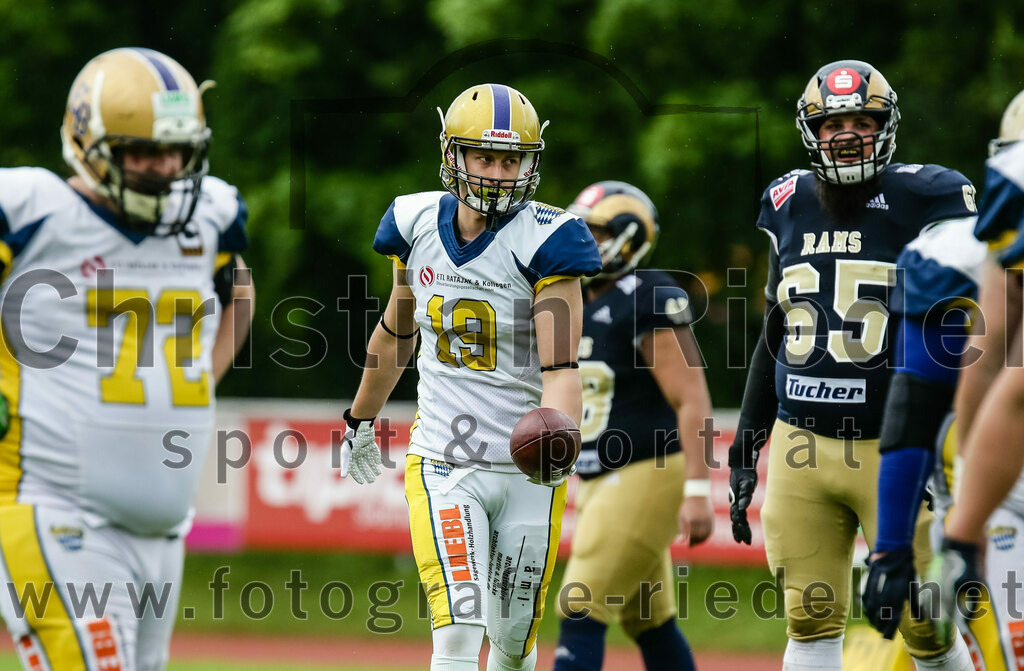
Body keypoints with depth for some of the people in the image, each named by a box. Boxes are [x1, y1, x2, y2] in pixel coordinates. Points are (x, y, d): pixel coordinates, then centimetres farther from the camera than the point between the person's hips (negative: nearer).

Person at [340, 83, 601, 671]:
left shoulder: (543, 242, -11)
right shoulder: (419, 226, 1)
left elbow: (561, 369, -18)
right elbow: (395, 336, 19)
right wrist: (360, 421, 30)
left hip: (527, 473, -1)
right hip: (443, 464, 1)